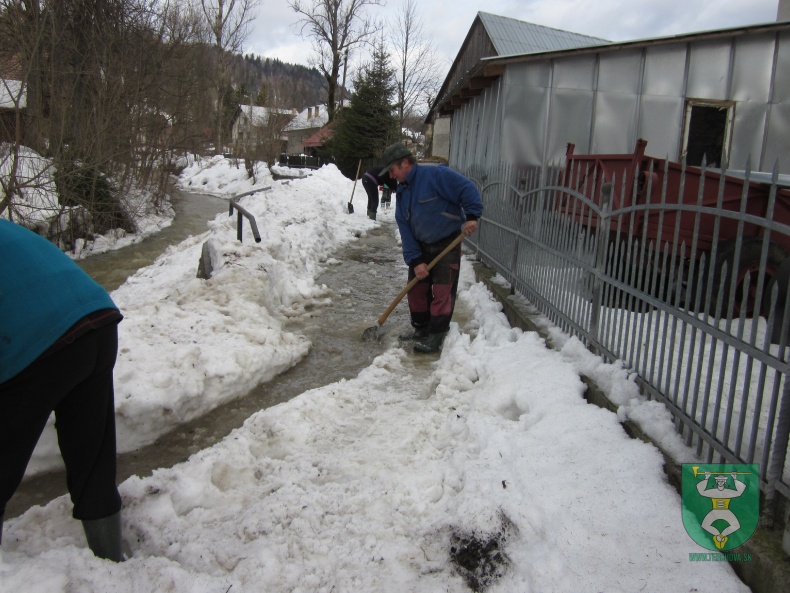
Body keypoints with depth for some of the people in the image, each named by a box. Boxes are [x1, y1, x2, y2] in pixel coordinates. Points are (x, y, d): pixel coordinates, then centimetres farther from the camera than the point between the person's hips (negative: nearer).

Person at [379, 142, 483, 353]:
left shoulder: (435, 173, -18)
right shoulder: (402, 191, 5)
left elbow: (467, 189, -21)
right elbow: (405, 228, 0)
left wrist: (471, 216, -31)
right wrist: (415, 260, -8)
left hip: (448, 243, -7)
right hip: (422, 246, 8)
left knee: (442, 292, -4)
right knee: (416, 288, 11)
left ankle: (436, 337, 4)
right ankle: (421, 329, 26)